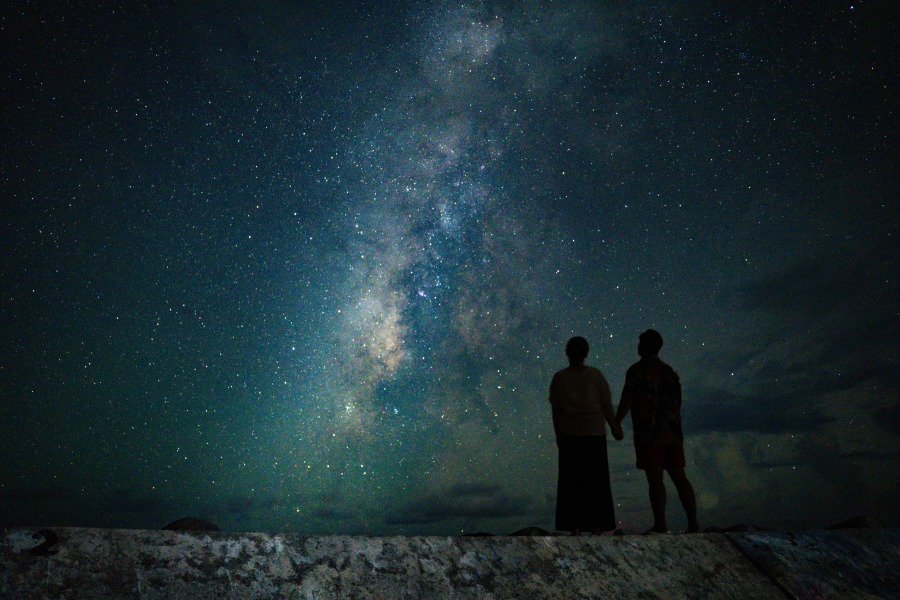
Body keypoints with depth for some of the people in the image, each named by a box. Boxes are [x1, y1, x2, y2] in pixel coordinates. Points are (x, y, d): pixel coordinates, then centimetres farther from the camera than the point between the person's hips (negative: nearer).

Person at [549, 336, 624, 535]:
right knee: (596, 481, 9)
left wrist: (558, 435, 10)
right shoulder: (595, 375, -4)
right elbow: (606, 406, -2)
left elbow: (555, 410, 0)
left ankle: (575, 527, 8)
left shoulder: (559, 378, -2)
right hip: (594, 433, 0)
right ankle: (597, 527, 12)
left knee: (571, 481, 7)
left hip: (569, 434, 0)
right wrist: (615, 428, 9)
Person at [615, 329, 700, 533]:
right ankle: (693, 524, 10)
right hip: (672, 432, 6)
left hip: (649, 433, -6)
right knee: (679, 477, 9)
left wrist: (616, 423, -4)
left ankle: (660, 525, 2)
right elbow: (677, 402, 17)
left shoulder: (637, 370, -7)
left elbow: (627, 400, -11)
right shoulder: (670, 371, 14)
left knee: (655, 479, -1)